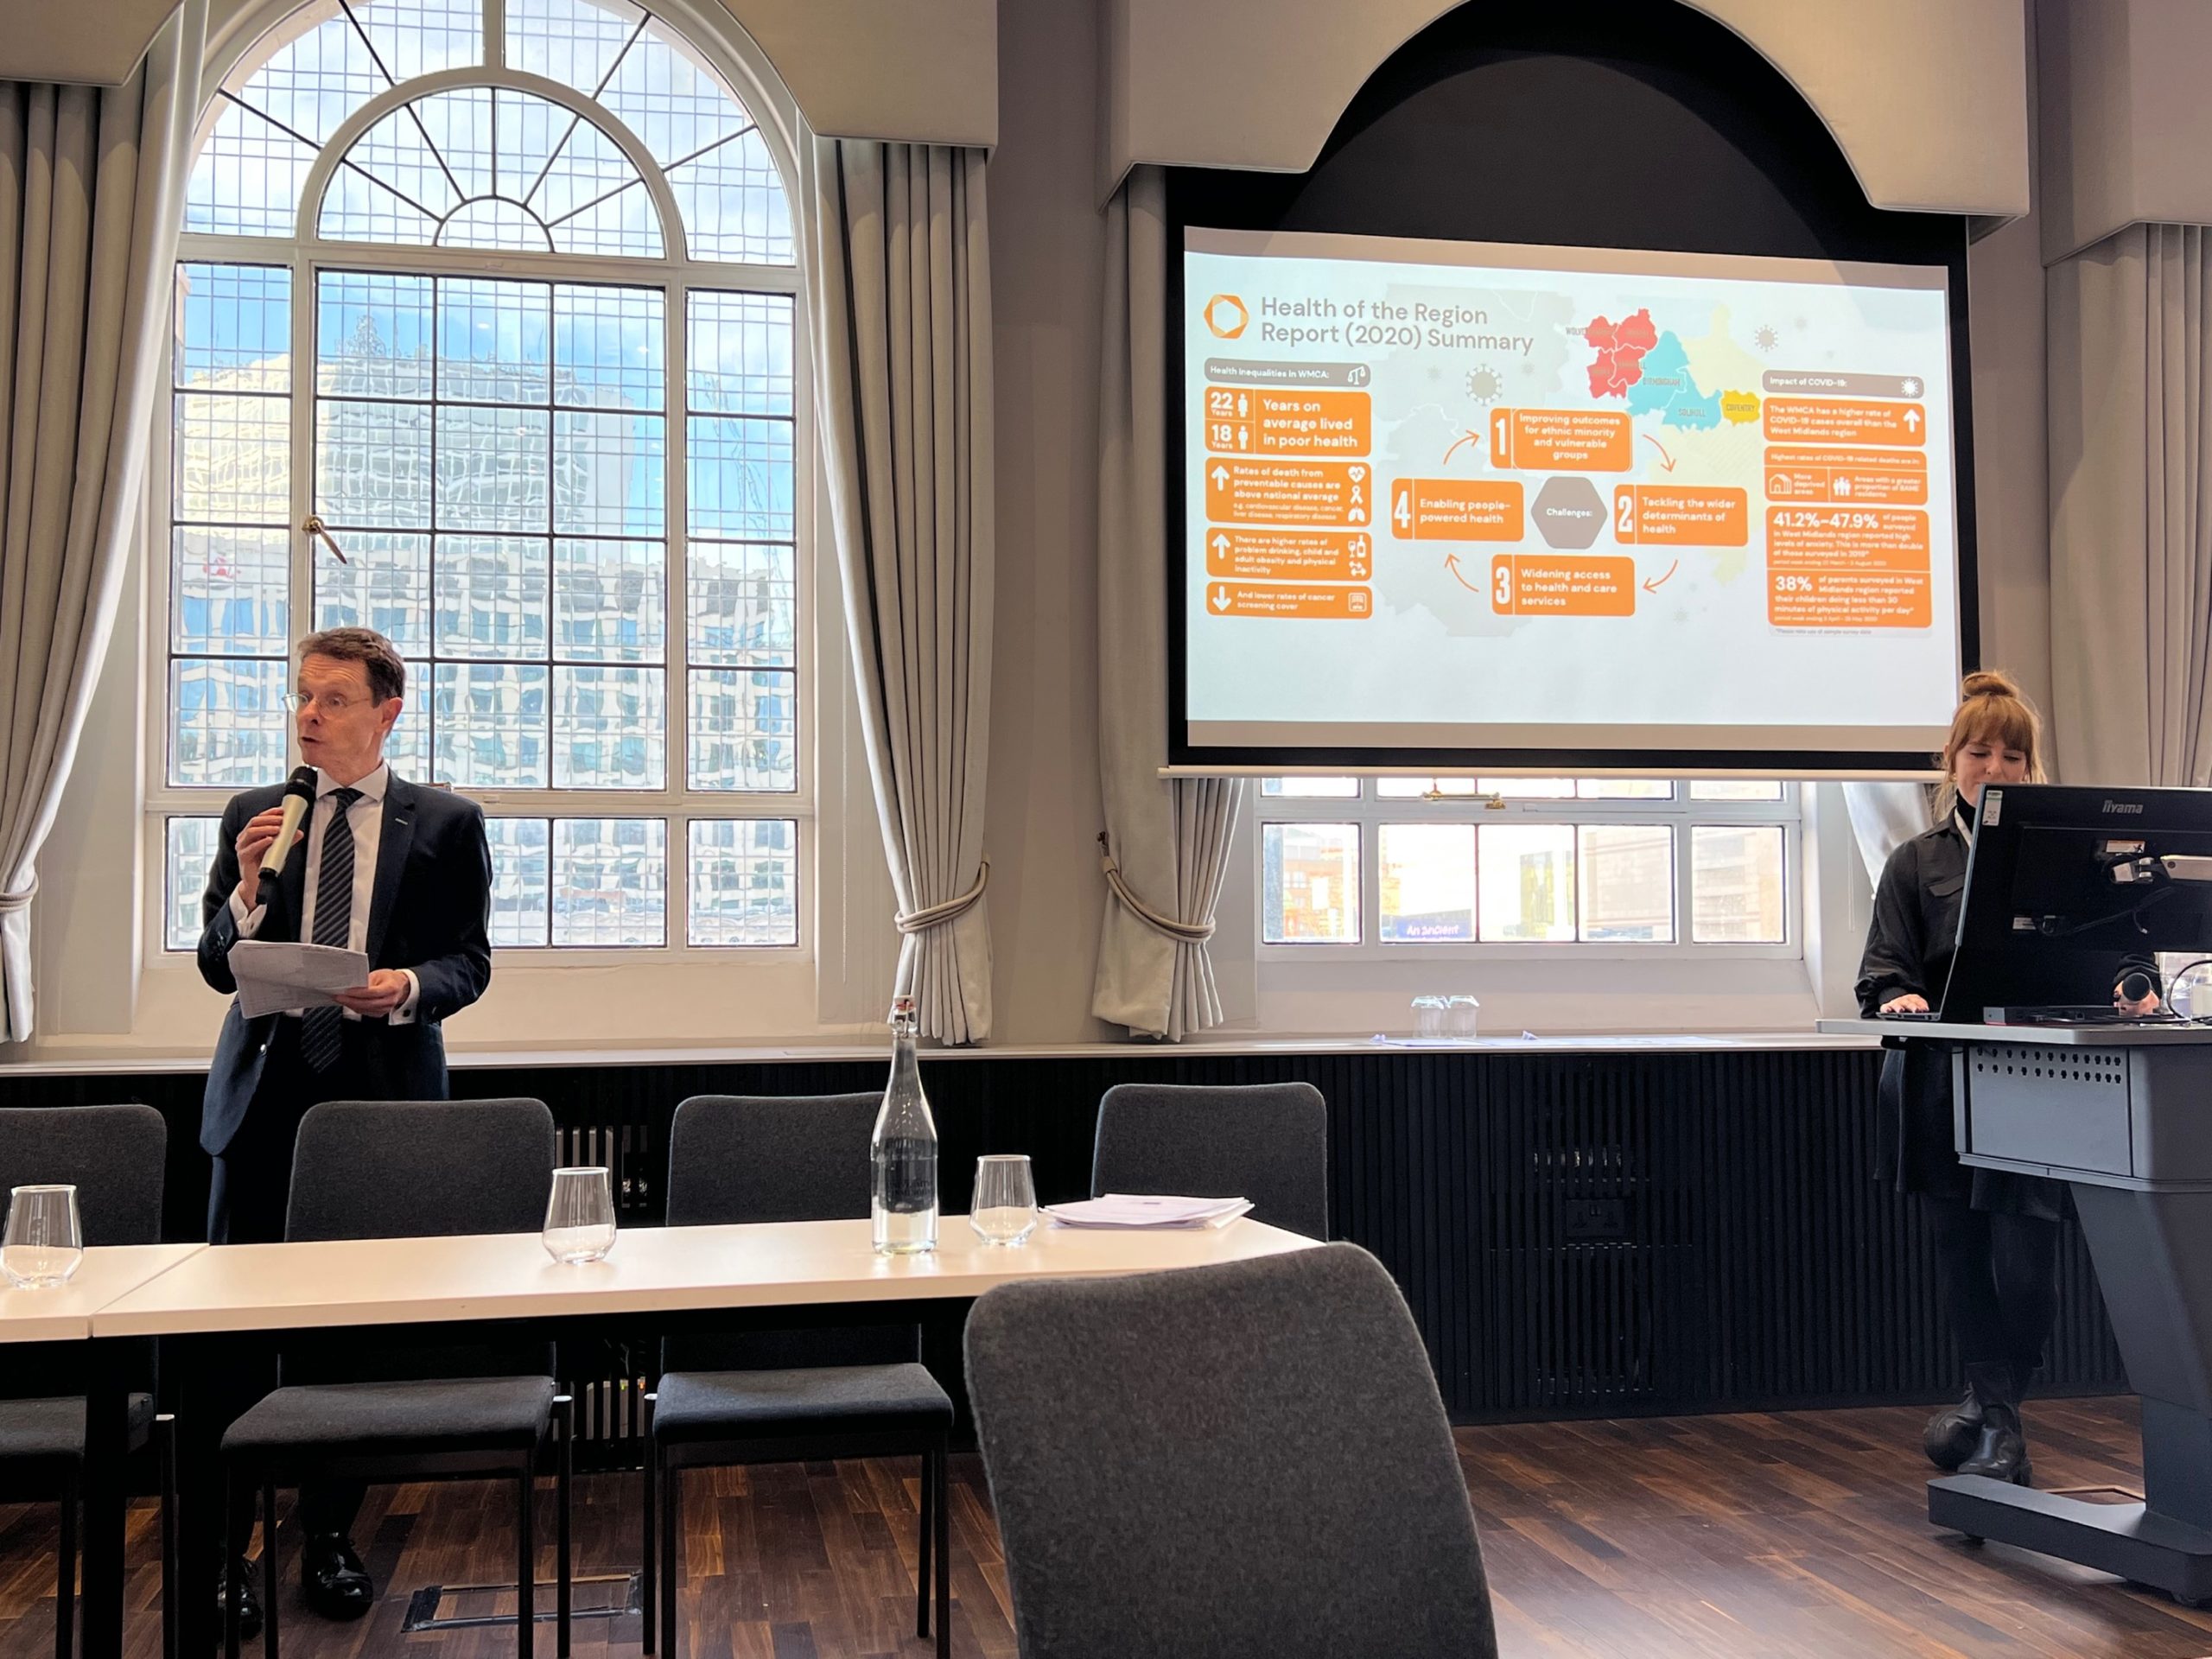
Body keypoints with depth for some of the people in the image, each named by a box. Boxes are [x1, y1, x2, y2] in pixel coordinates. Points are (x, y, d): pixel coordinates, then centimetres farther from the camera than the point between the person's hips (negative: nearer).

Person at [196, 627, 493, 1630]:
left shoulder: (446, 824, 3)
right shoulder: (252, 818, 8)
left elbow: (469, 962, 2)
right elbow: (216, 967, 6)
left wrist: (411, 986, -19)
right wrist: (248, 889, -13)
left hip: (383, 1092, -1)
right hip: (264, 1094, 1)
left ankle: (329, 1537, 21)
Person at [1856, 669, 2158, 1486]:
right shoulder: (1917, 864, 12)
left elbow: (2119, 952, 5)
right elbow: (1882, 971, 2)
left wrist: (2132, 989, -17)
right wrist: (1900, 999, -20)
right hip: (1941, 1085, 1)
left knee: (2021, 1263, -8)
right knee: (1962, 1259, 6)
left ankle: (1989, 1404, 15)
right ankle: (1999, 1419, 23)